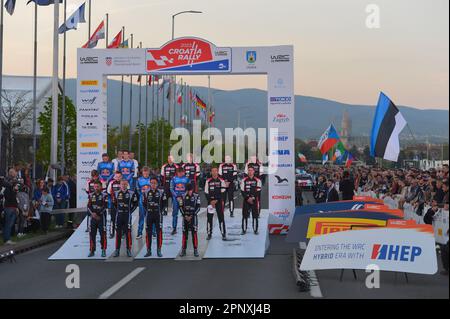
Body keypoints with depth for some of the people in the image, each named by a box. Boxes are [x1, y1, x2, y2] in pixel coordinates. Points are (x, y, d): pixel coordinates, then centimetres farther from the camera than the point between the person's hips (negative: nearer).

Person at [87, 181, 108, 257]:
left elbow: (105, 206, -9)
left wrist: (98, 214, -14)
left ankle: (103, 250, 4)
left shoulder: (104, 195, -2)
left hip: (101, 217, -3)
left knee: (103, 234, -3)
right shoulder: (91, 196, 10)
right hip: (93, 217, 3)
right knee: (92, 234, 3)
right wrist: (92, 213, -12)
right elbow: (89, 206, 5)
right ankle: (92, 251, 11)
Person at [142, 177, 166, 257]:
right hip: (149, 215, 1)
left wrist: (160, 211, 3)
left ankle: (159, 251, 5)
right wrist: (147, 211, 5)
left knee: (159, 232, -2)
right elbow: (144, 203, 12)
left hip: (158, 215, -1)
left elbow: (163, 204, 8)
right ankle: (148, 251, 9)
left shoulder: (161, 192, 1)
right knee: (148, 233, 2)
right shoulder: (145, 192, 4)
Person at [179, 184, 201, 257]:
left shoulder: (196, 196, -2)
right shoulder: (183, 197, 3)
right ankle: (183, 250, 10)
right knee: (184, 233, 3)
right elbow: (181, 207, 5)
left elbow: (198, 207, -4)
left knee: (194, 233, -6)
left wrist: (191, 216, -10)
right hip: (185, 216, 2)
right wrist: (185, 215, -7)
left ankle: (195, 250, -1)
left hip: (193, 216, -2)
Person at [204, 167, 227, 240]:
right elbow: (206, 193, 5)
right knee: (209, 218, 2)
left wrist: (216, 200, -10)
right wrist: (210, 201, -7)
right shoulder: (208, 181, 5)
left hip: (219, 202, -1)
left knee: (221, 217, -3)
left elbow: (222, 193, -2)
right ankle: (209, 234, 11)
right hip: (210, 202, 2)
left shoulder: (221, 181, 1)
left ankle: (223, 234, 0)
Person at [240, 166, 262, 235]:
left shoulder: (257, 180, 2)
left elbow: (258, 191, -2)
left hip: (255, 200, -1)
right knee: (245, 215, 0)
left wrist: (252, 198, -12)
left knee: (255, 215, 0)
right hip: (246, 200, 1)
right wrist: (248, 198, -9)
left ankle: (255, 230, 8)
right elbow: (242, 191, 2)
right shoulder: (244, 180, 6)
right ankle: (244, 230, 7)